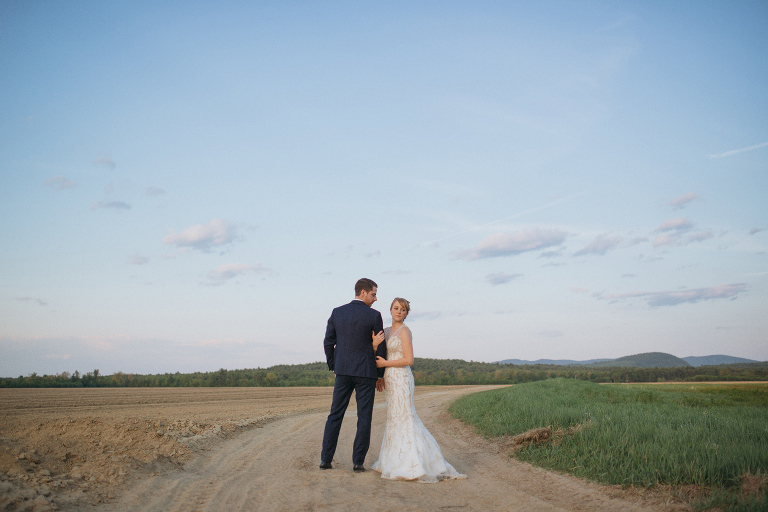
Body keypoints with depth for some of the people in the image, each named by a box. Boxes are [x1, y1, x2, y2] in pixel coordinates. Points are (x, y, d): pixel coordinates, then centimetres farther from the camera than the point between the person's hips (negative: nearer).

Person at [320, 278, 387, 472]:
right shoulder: (374, 316, -6)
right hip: (366, 371, -3)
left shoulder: (337, 312, 4)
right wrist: (380, 375, 9)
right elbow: (380, 347, -2)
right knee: (364, 417, 4)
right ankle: (358, 461, 4)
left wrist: (333, 367, 17)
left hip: (343, 371, 3)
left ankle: (326, 459, 8)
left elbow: (328, 342, 6)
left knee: (335, 414, 8)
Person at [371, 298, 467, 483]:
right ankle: (400, 461, 20)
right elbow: (377, 357, 8)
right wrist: (375, 344, -13)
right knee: (396, 418, 12)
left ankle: (412, 465, -3)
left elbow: (409, 360, -16)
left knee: (402, 419, -7)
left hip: (401, 378, -8)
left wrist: (385, 363, -13)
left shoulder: (404, 331, -10)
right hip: (391, 379, 8)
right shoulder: (387, 331, 14)